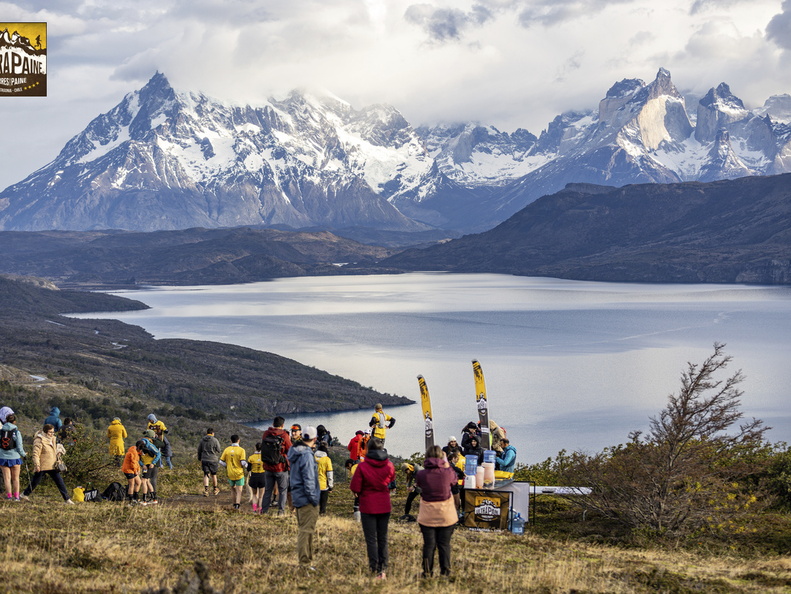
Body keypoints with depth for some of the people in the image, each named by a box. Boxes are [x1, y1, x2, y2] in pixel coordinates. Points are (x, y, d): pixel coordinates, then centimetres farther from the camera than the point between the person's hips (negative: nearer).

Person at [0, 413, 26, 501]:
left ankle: (9, 495, 4)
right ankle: (16, 496, 11)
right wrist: (24, 454, 8)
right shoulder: (16, 432, -10)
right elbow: (19, 447, -8)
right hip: (14, 457, -1)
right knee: (15, 478, 11)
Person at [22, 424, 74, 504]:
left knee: (60, 481, 1)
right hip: (42, 466, -6)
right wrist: (37, 465, -23)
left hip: (53, 466, 6)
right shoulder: (39, 440, -14)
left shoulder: (53, 439, 10)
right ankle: (25, 494, 30)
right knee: (35, 481, 7)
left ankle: (67, 498, 3)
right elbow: (35, 454, -17)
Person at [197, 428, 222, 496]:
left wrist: (200, 459, 19)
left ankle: (206, 490, -14)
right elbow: (218, 450, -6)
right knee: (213, 474, 13)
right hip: (213, 460, -2)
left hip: (204, 460, 2)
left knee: (206, 475, 2)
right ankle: (215, 489, 28)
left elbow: (199, 450, 10)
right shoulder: (215, 440, -7)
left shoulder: (202, 440, 5)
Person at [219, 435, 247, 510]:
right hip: (239, 473, -3)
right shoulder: (241, 450, -11)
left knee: (233, 489, 20)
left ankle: (234, 504, 26)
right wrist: (246, 466, 5)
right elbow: (243, 462, -17)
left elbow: (221, 461, 1)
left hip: (230, 473, 3)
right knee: (239, 491, 1)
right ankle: (237, 504, -15)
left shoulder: (226, 450, 0)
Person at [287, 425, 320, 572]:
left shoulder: (295, 452, 9)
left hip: (298, 497, 10)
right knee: (306, 530, -4)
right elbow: (308, 480, -22)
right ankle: (305, 563, -1)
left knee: (304, 528, 19)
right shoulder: (307, 455, -20)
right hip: (306, 499, -10)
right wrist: (314, 499, -15)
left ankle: (307, 559, 29)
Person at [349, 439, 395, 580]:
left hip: (368, 506, -3)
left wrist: (361, 494, 7)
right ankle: (383, 570, 12)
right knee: (383, 538, 14)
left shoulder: (362, 466, -15)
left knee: (371, 539, 4)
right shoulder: (389, 465, -4)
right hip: (385, 506, 3)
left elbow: (355, 488, -11)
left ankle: (375, 571, 1)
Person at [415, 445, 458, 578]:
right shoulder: (446, 472, -15)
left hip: (427, 516, 0)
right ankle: (445, 571, 17)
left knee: (428, 544, 10)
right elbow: (454, 480, 8)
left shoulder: (421, 474, -14)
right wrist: (446, 463, 13)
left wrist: (425, 466, 7)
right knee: (444, 544, 12)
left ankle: (427, 571, 13)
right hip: (446, 516, 0)